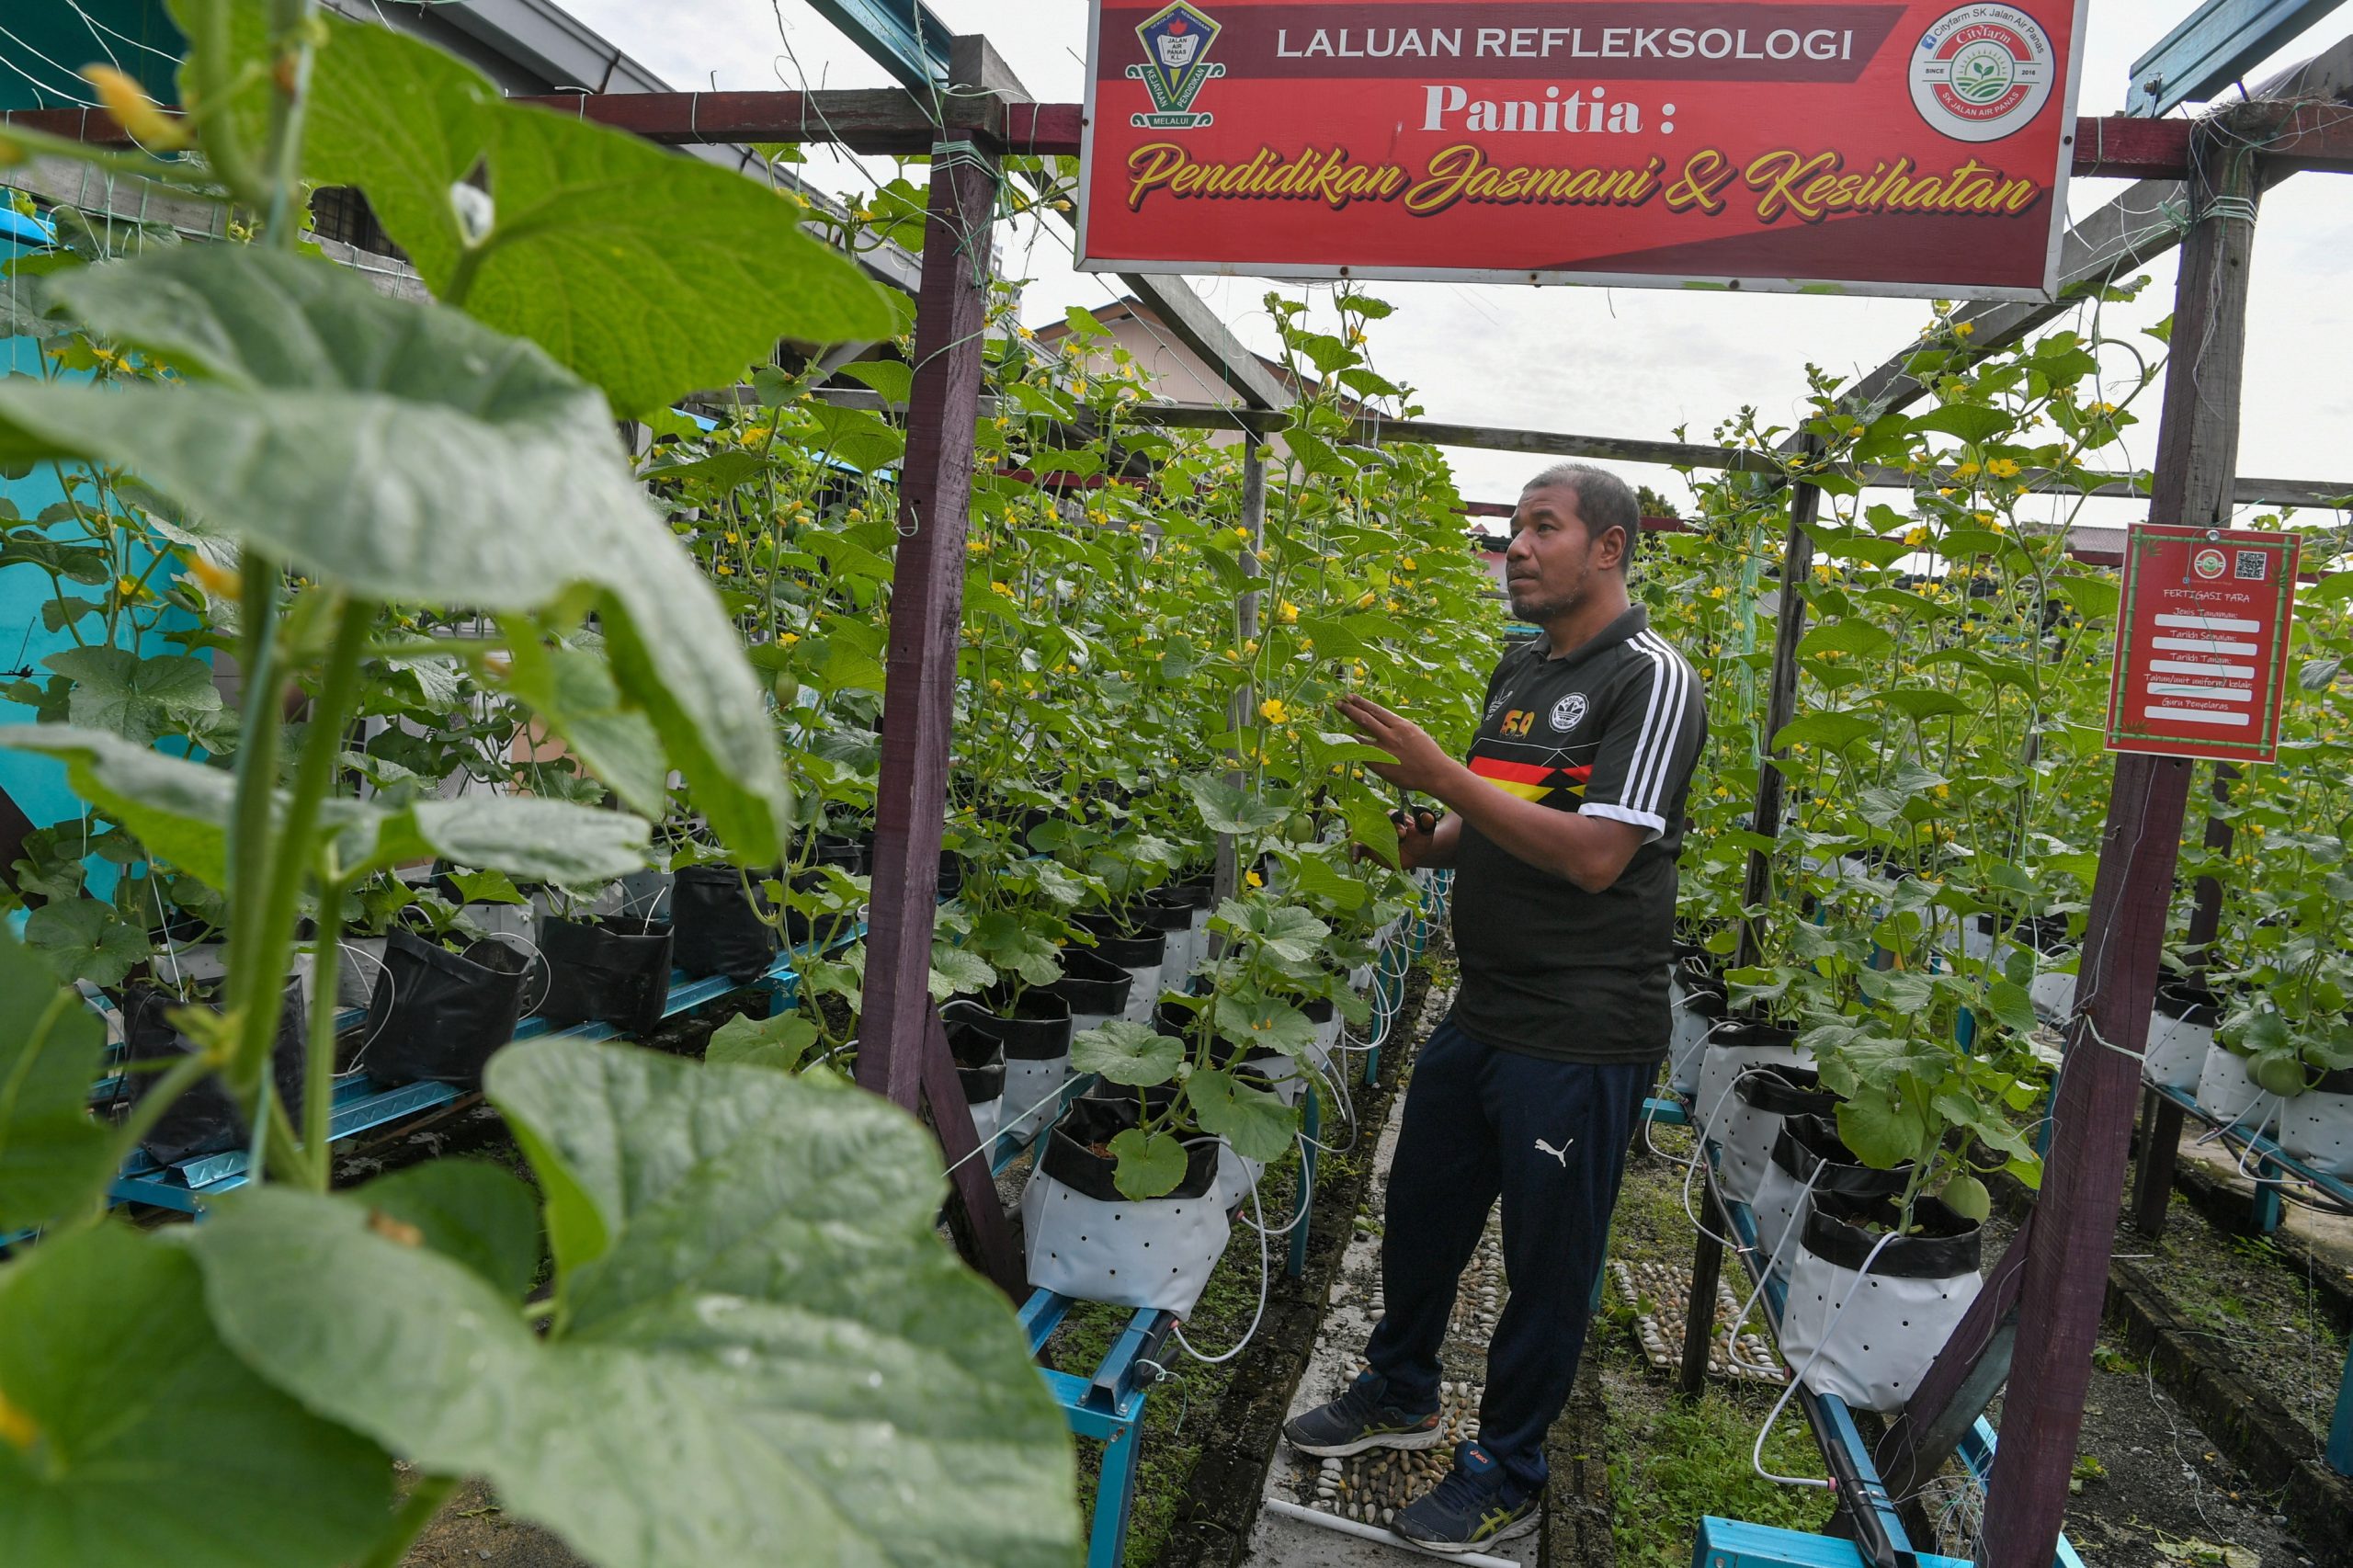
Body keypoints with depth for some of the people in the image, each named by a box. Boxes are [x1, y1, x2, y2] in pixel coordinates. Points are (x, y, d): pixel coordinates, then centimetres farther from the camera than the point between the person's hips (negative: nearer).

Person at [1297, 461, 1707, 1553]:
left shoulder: (1650, 679, -14)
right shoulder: (1518, 671, 11)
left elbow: (1593, 855, -23)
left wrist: (1439, 775, -23)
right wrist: (1423, 841, -2)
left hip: (1580, 1037, -8)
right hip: (1482, 1010, 8)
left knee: (1546, 1257, 8)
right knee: (1420, 1210, 20)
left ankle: (1506, 1474, 28)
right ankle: (1400, 1395, 43)